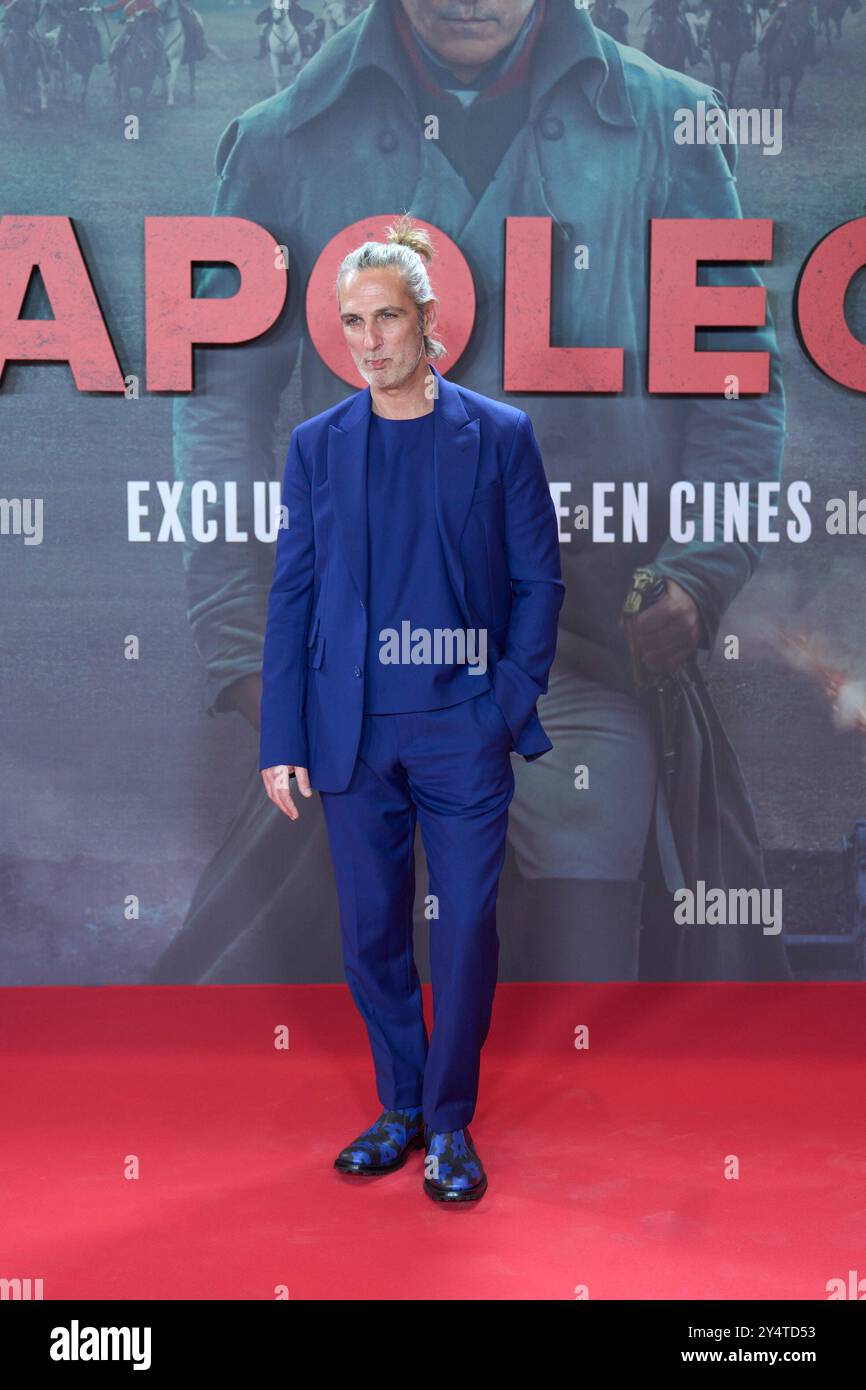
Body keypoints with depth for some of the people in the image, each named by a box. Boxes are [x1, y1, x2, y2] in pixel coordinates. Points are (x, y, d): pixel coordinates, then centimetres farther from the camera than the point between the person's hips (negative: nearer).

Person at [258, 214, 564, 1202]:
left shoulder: (499, 434, 2)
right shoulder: (317, 444, 7)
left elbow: (538, 579, 2)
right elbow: (291, 594, 6)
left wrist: (512, 703, -8)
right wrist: (282, 739, 1)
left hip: (462, 725, -2)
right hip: (354, 731, 2)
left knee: (466, 925, 2)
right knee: (371, 928, 10)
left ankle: (450, 1123, 20)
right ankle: (399, 1108, 28)